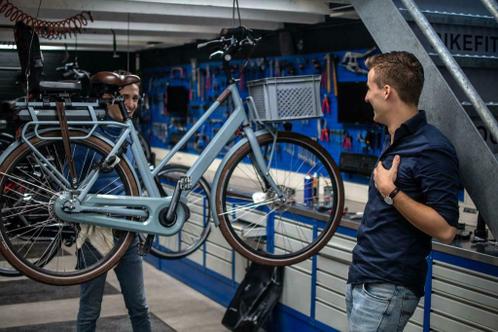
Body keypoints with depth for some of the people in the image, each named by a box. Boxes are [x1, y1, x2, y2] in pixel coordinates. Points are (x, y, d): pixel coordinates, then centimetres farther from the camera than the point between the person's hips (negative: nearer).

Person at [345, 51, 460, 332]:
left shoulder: (432, 150, -18)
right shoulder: (394, 142, 13)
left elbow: (445, 230, -23)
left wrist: (391, 192, -21)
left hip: (388, 289, -9)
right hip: (362, 279, 9)